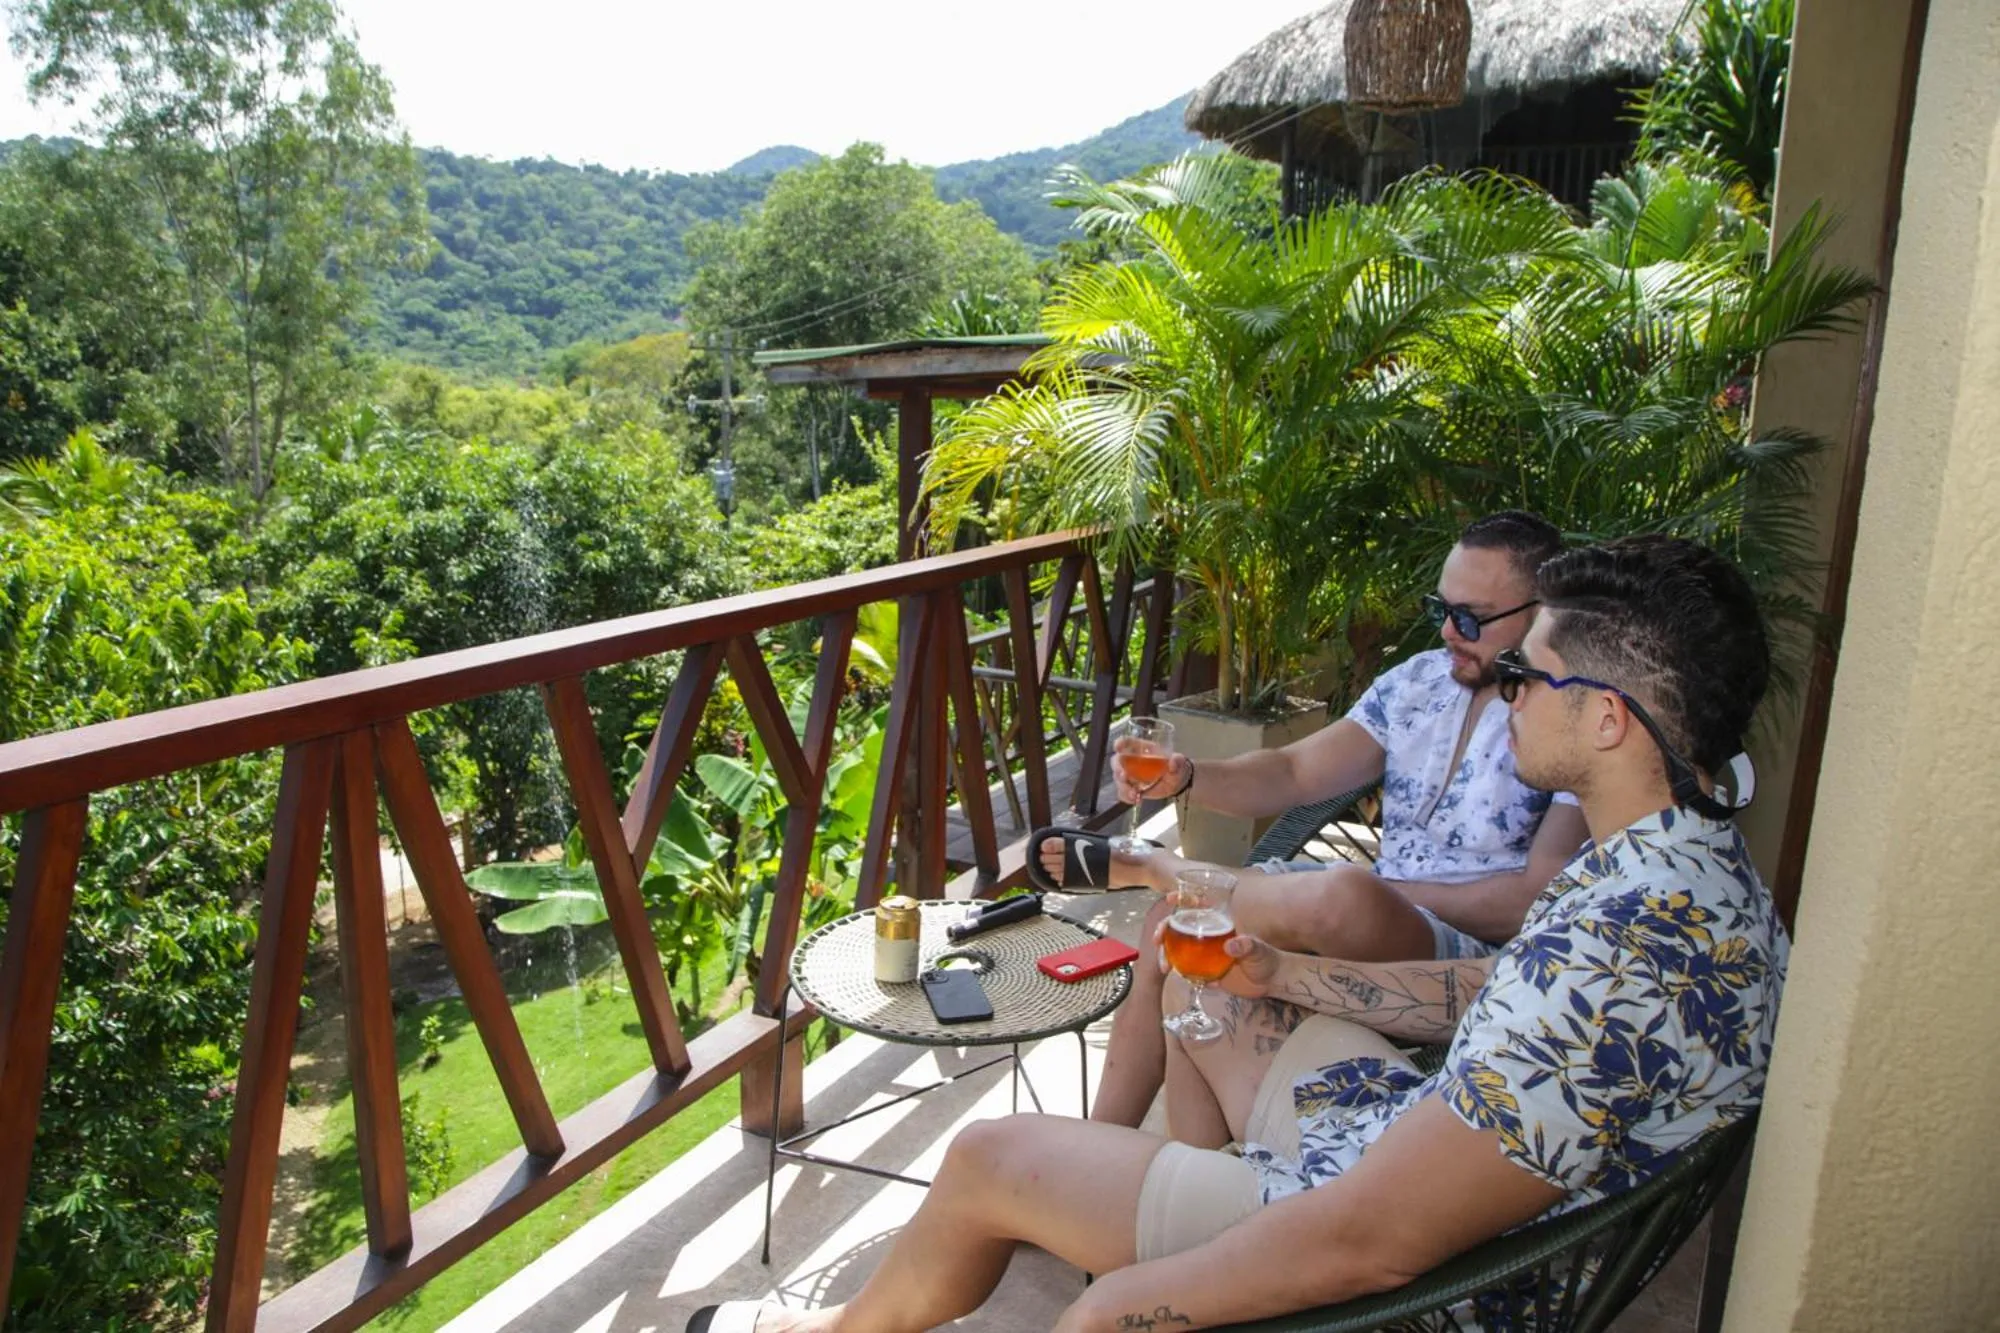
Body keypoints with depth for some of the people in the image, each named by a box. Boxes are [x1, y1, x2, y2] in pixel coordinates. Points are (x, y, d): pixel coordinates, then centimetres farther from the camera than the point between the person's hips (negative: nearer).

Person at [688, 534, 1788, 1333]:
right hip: (1435, 1145, 9)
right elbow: (1498, 995, 13)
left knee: (987, 1161, 1)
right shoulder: (1700, 859, -1)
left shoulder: (1615, 943, -34)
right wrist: (1288, 977, 9)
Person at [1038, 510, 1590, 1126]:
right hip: (1376, 911, 7)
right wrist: (1184, 776, -11)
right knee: (1175, 919, -8)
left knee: (1343, 897, -37)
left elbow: (1538, 903, -17)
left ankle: (1149, 867, -8)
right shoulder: (1421, 679, 8)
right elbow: (1295, 772, 6)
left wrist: (1391, 893, -14)